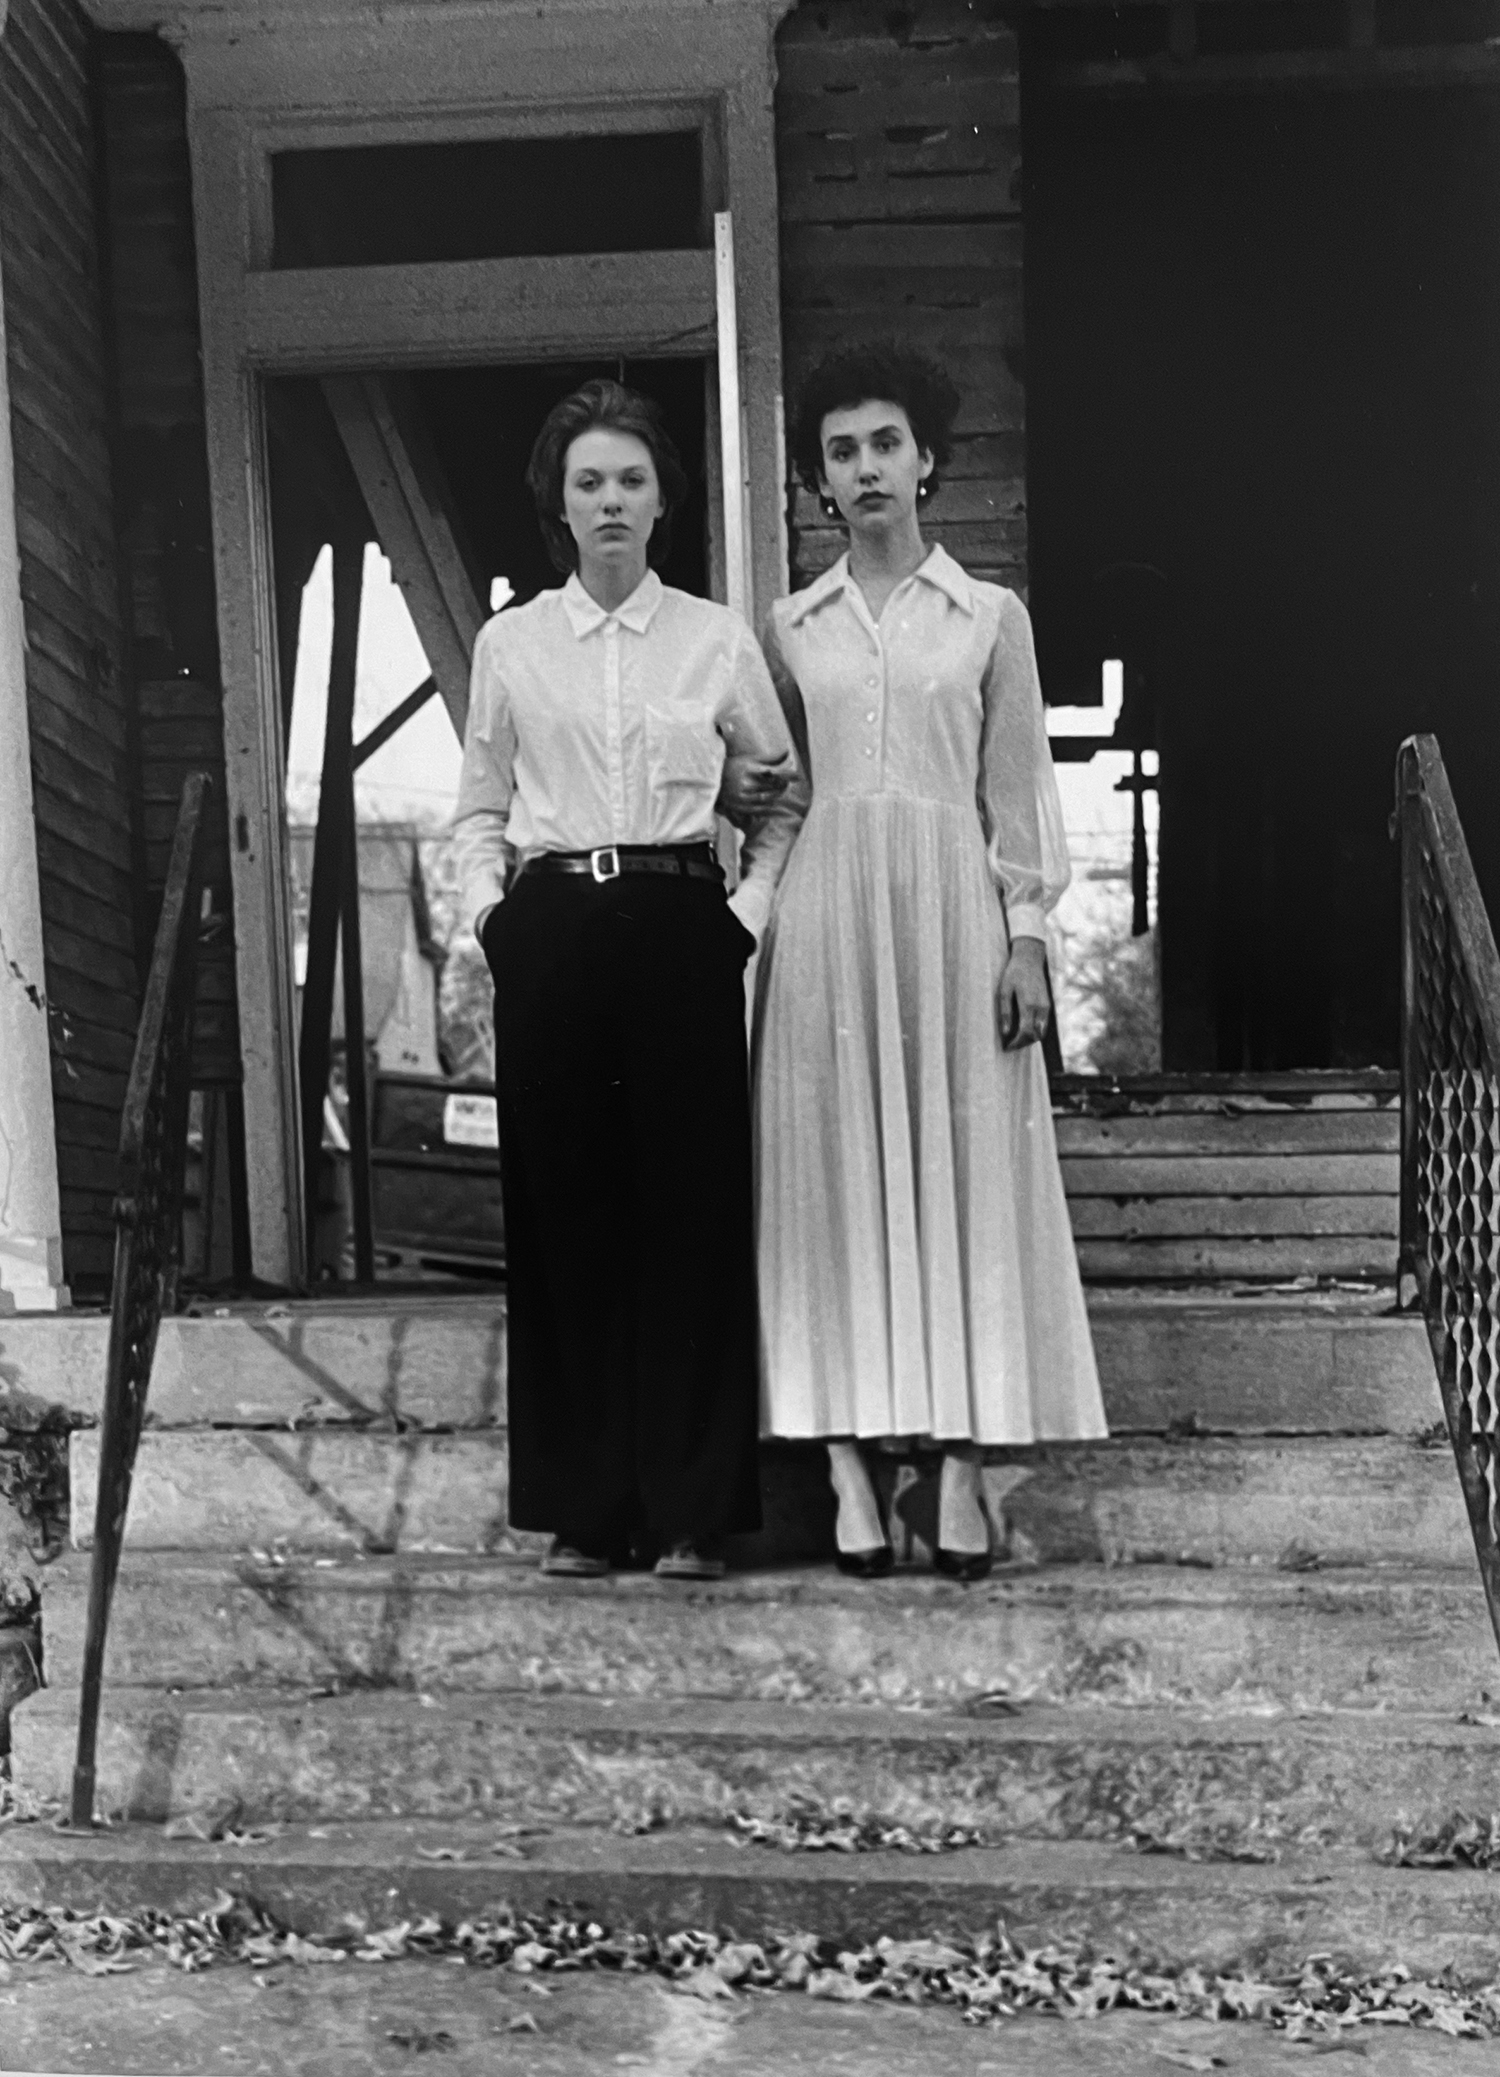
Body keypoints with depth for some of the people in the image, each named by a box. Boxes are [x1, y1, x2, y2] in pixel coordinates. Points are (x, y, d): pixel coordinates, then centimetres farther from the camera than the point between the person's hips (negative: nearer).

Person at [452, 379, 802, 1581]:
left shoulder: (718, 639, 8)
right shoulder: (510, 644, 10)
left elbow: (782, 798, 13)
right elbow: (480, 808, 16)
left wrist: (752, 907, 1)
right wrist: (489, 905, 0)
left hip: (680, 929, -1)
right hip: (551, 931, 1)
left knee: (691, 1206, -1)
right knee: (565, 1208, 2)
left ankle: (692, 1507, 9)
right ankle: (583, 1506, 11)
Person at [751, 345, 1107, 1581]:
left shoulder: (992, 619, 8)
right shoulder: (791, 630, 11)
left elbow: (1019, 792, 5)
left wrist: (1028, 936, -4)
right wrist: (768, 912, 2)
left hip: (953, 907, -1)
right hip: (828, 911, 1)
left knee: (966, 1182, -1)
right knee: (838, 1181, -1)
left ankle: (963, 1466, 3)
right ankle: (851, 1467, 2)